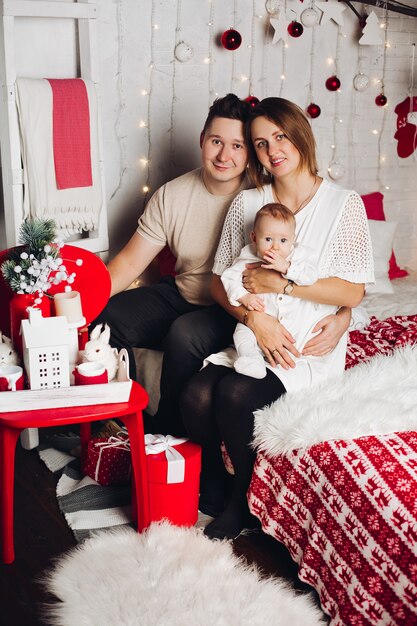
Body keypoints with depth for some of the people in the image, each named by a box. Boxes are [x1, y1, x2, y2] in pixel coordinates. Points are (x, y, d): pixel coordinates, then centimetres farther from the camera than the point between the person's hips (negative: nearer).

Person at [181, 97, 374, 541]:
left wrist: (279, 284, -16)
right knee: (197, 396, -24)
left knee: (237, 395, -28)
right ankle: (214, 491, 4)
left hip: (310, 343, -3)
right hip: (250, 336, 4)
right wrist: (253, 317, -15)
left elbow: (352, 292, -9)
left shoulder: (343, 205, -3)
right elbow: (219, 282, 5)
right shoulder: (246, 204, 7)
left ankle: (245, 500, -1)